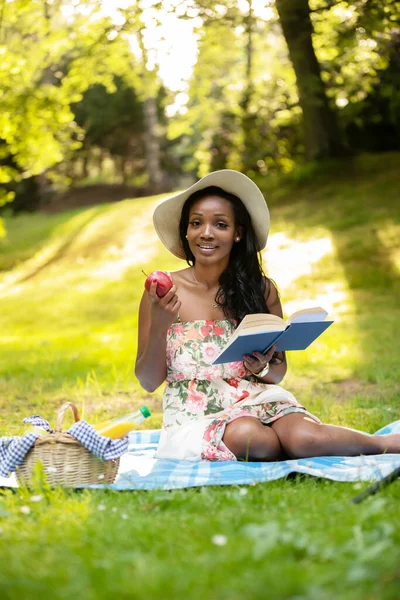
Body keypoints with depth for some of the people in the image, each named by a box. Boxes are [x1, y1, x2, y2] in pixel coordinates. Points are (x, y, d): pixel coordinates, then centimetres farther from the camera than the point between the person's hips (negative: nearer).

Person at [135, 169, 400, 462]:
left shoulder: (262, 290, 3)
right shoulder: (164, 291, -2)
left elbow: (279, 371, 13)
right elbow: (149, 381, 0)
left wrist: (261, 369, -11)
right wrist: (159, 325, -16)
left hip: (258, 401, 2)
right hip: (195, 414, -1)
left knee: (303, 435, -31)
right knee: (245, 435, -36)